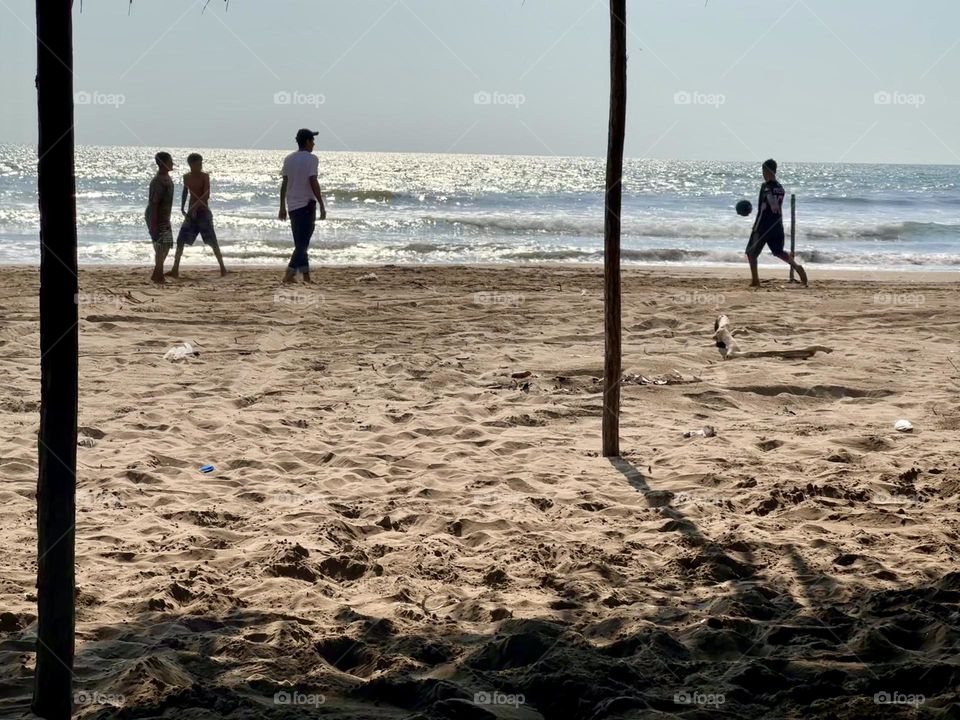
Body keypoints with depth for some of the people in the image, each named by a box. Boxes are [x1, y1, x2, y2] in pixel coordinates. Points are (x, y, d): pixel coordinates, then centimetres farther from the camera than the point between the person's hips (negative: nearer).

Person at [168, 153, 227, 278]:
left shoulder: (204, 176, -9)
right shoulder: (186, 177, 6)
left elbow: (207, 195, -19)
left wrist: (195, 206, -28)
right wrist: (182, 207, 14)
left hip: (203, 212, -5)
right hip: (191, 212, 5)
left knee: (212, 241, -5)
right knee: (180, 240, 1)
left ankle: (223, 268, 3)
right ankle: (175, 270, 5)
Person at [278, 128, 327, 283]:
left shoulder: (288, 159, 10)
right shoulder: (311, 159, -9)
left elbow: (284, 184, 10)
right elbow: (313, 182, -16)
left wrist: (282, 207, 14)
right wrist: (322, 206, -14)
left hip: (292, 205, 7)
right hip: (306, 204, -7)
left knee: (300, 243, 13)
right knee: (303, 243, -5)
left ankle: (306, 276, 14)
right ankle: (289, 273, -17)